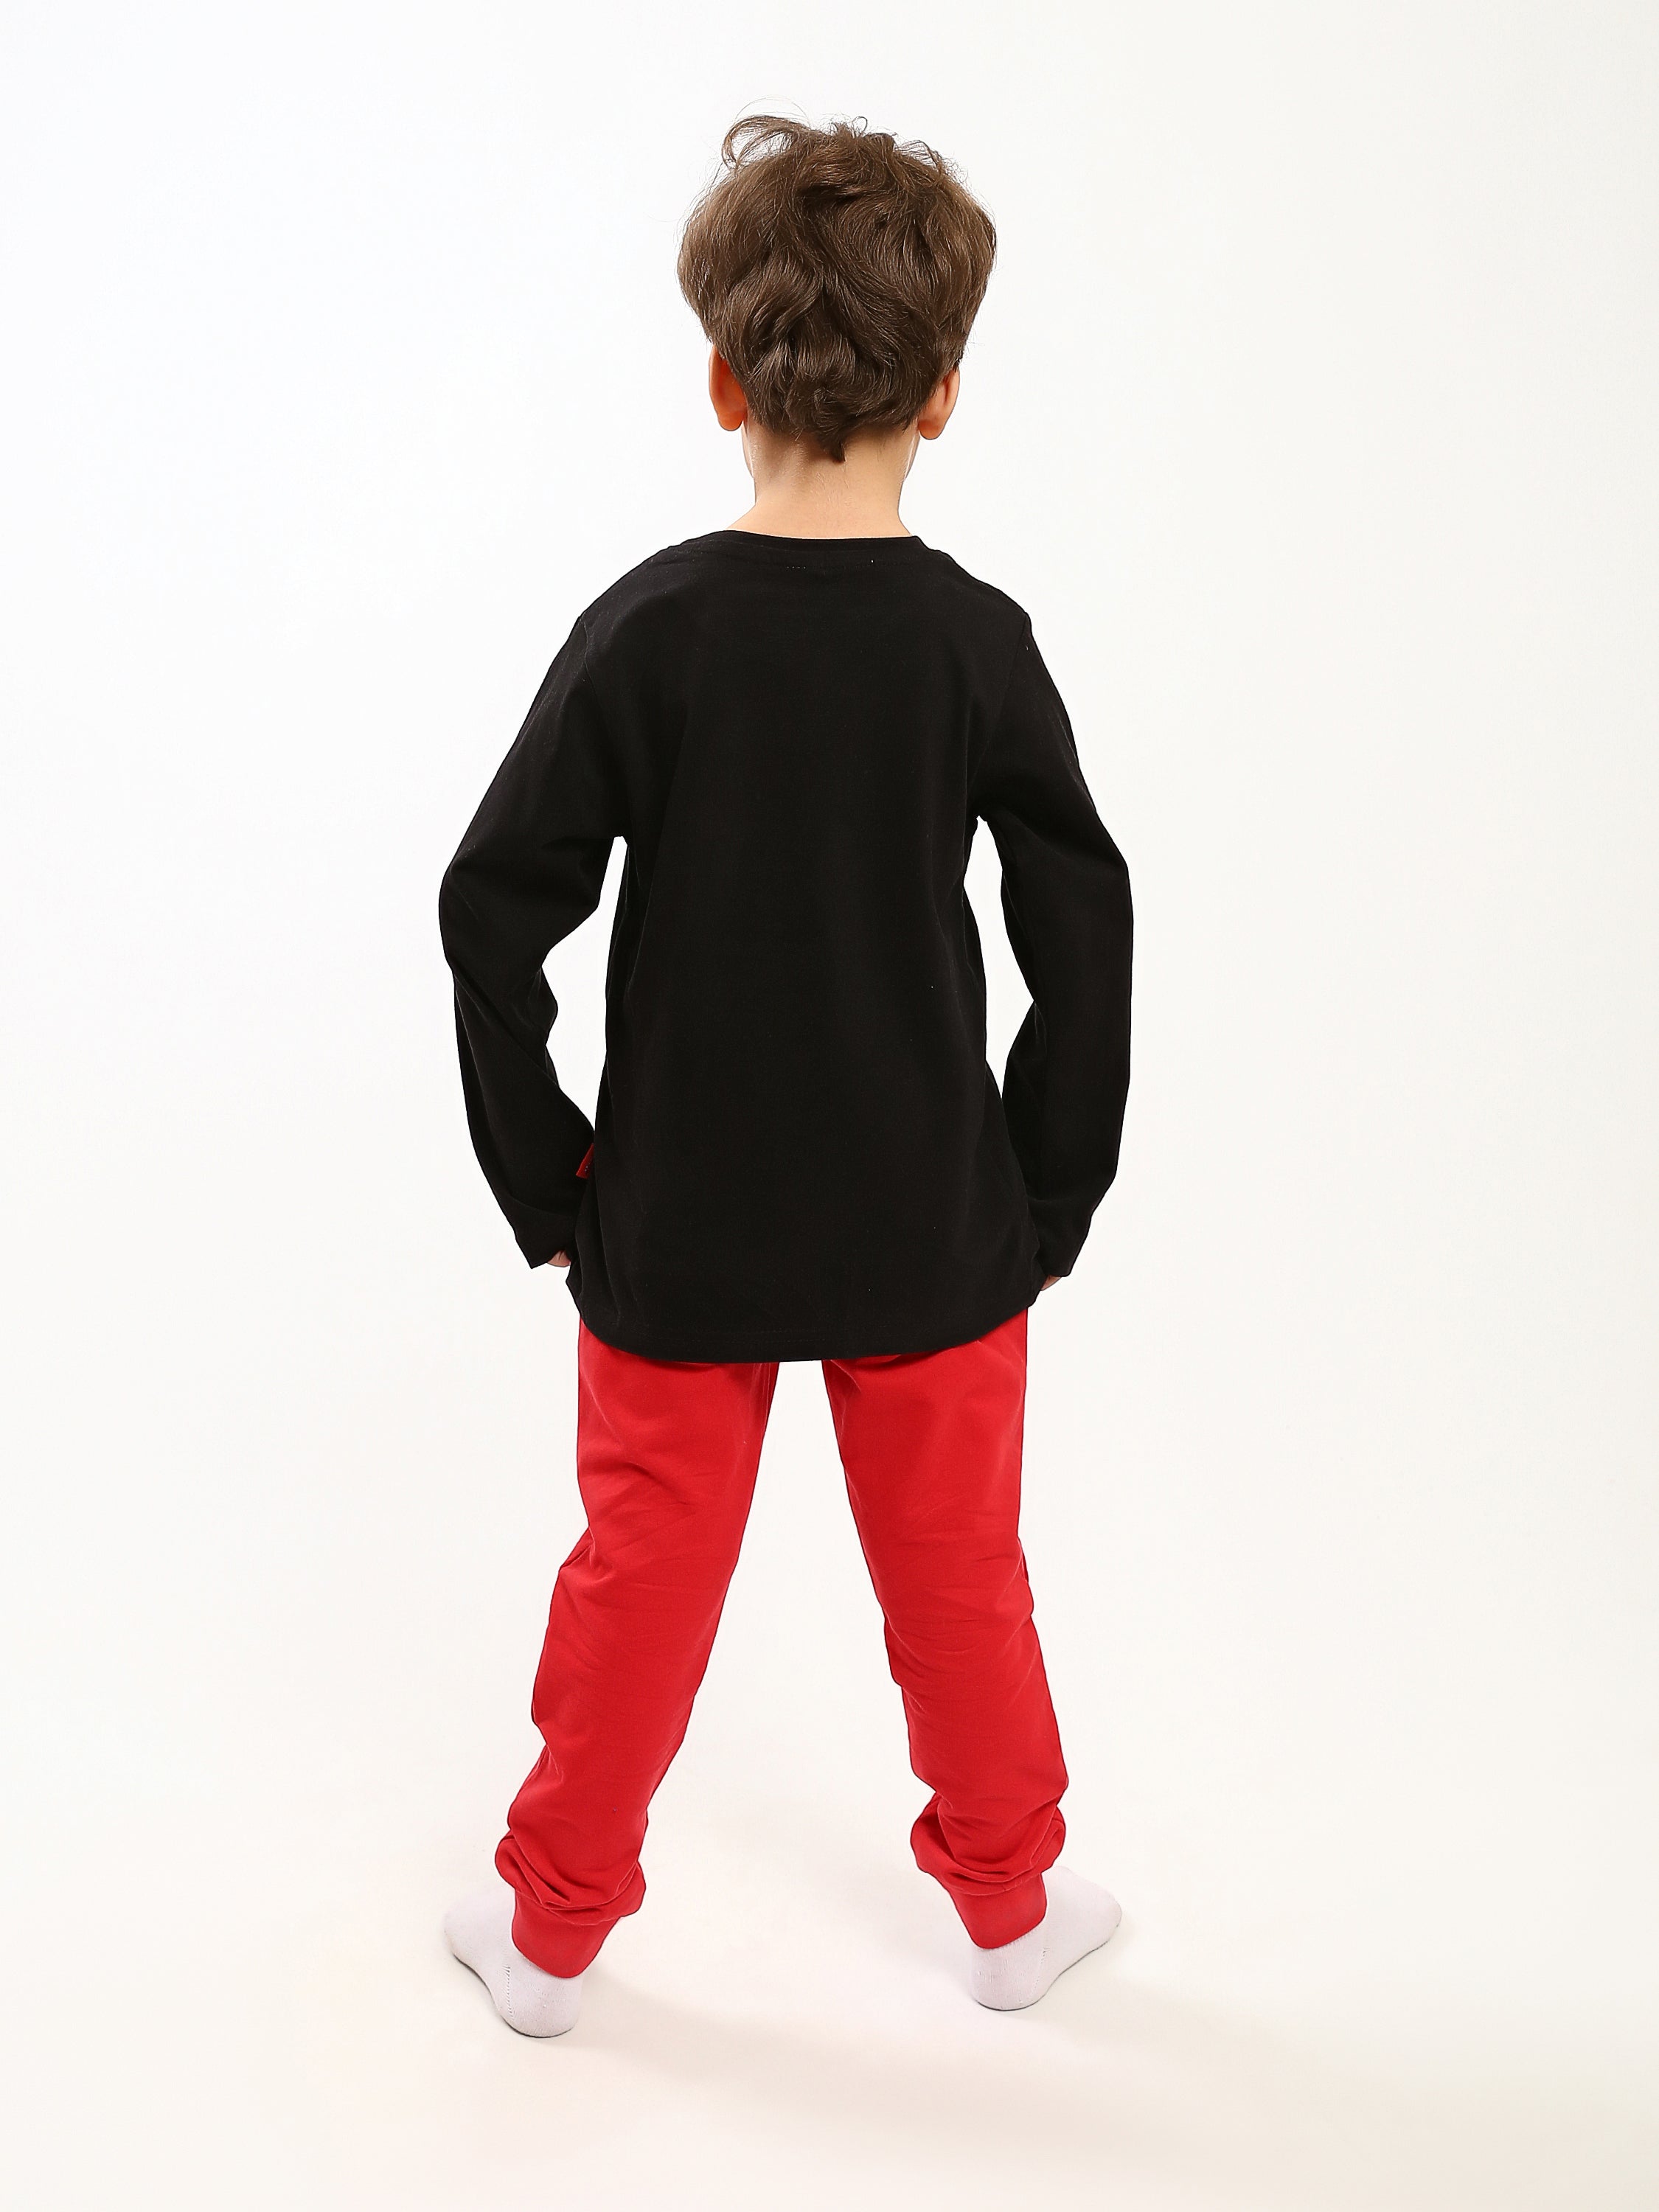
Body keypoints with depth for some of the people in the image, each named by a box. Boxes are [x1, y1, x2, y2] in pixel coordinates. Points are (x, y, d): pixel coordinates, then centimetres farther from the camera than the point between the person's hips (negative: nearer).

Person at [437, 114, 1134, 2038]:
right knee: (958, 1576, 17)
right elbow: (1085, 946, -8)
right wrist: (1048, 1206, 4)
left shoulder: (648, 629, -11)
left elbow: (492, 918, -11)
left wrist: (550, 1192, 0)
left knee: (640, 1578, 14)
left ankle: (550, 1928, 31)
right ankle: (1012, 1901, 36)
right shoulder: (976, 644, -10)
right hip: (934, 1232, 0)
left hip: (675, 1232, 0)